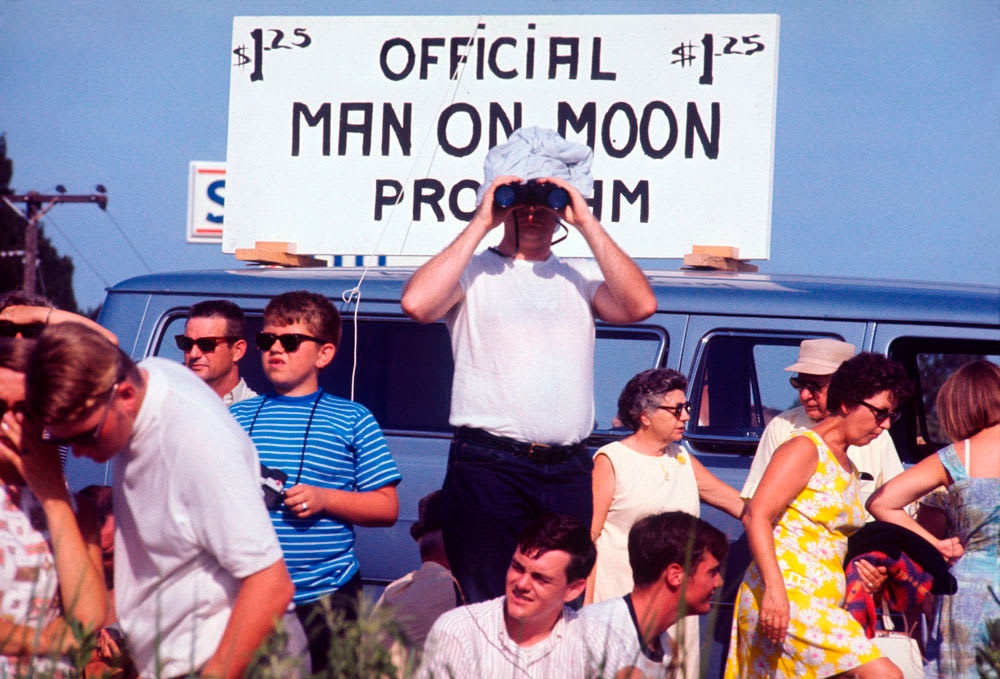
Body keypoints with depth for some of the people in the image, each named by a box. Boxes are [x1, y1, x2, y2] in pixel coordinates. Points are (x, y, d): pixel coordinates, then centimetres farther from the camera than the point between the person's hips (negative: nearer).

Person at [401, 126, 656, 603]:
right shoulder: (473, 272, 9)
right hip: (488, 468, -3)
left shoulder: (580, 278, 17)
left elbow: (640, 305, -1)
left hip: (568, 472, 3)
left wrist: (587, 223, -1)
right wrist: (480, 224, -5)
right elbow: (417, 303, -12)